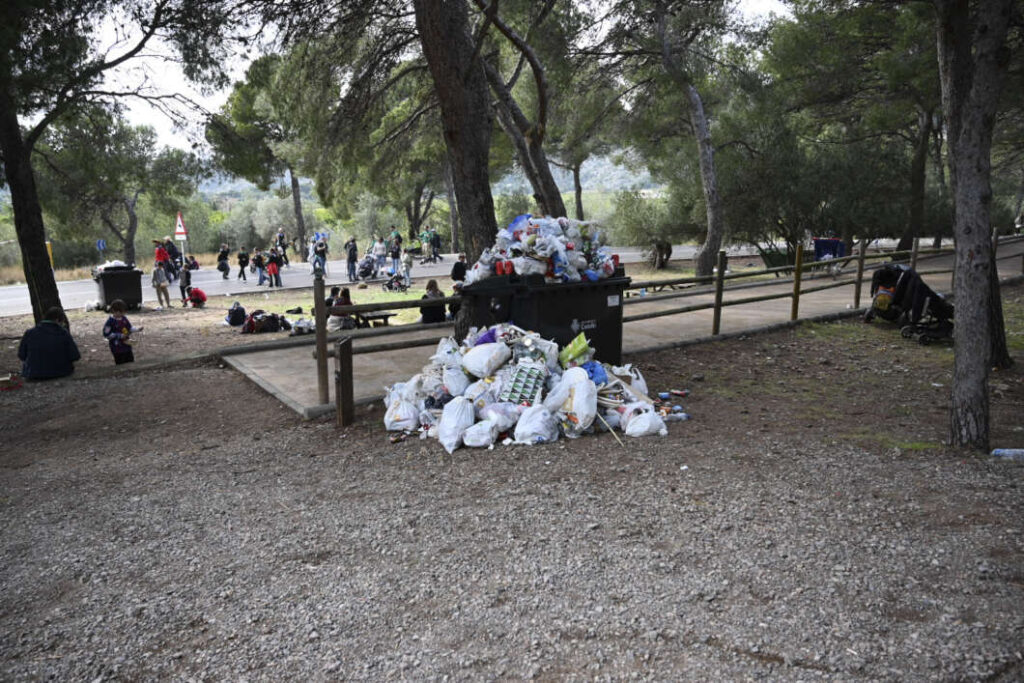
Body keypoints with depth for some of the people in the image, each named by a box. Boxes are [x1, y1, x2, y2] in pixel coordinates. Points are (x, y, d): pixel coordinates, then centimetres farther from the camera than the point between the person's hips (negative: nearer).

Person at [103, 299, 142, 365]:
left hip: (127, 346, 6)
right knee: (120, 365, 3)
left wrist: (137, 329, -5)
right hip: (117, 349, -6)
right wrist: (119, 336, -20)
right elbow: (106, 335, -16)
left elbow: (130, 328, 14)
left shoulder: (124, 319, 2)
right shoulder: (110, 321, -16)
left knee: (131, 362, 13)